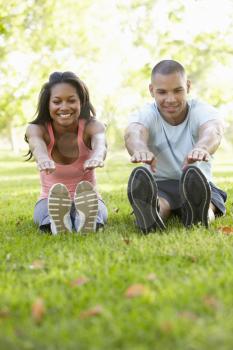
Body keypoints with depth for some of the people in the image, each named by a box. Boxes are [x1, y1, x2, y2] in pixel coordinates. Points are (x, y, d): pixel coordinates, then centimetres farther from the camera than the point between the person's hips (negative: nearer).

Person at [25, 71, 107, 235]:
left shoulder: (92, 126, -12)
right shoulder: (37, 129, -11)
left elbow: (100, 142, -38)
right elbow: (37, 144, -37)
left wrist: (97, 156, -66)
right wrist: (43, 159, -65)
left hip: (87, 198, -1)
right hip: (50, 200, 1)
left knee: (97, 209, -37)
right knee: (46, 208, -36)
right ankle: (57, 224, -65)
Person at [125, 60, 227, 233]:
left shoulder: (203, 111, -8)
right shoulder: (146, 115, -7)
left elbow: (212, 131, -35)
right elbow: (134, 132, -33)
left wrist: (201, 147, -63)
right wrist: (140, 149, -62)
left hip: (199, 185, 1)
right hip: (158, 186, 0)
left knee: (204, 202, -36)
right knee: (158, 203, -37)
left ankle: (197, 213, -66)